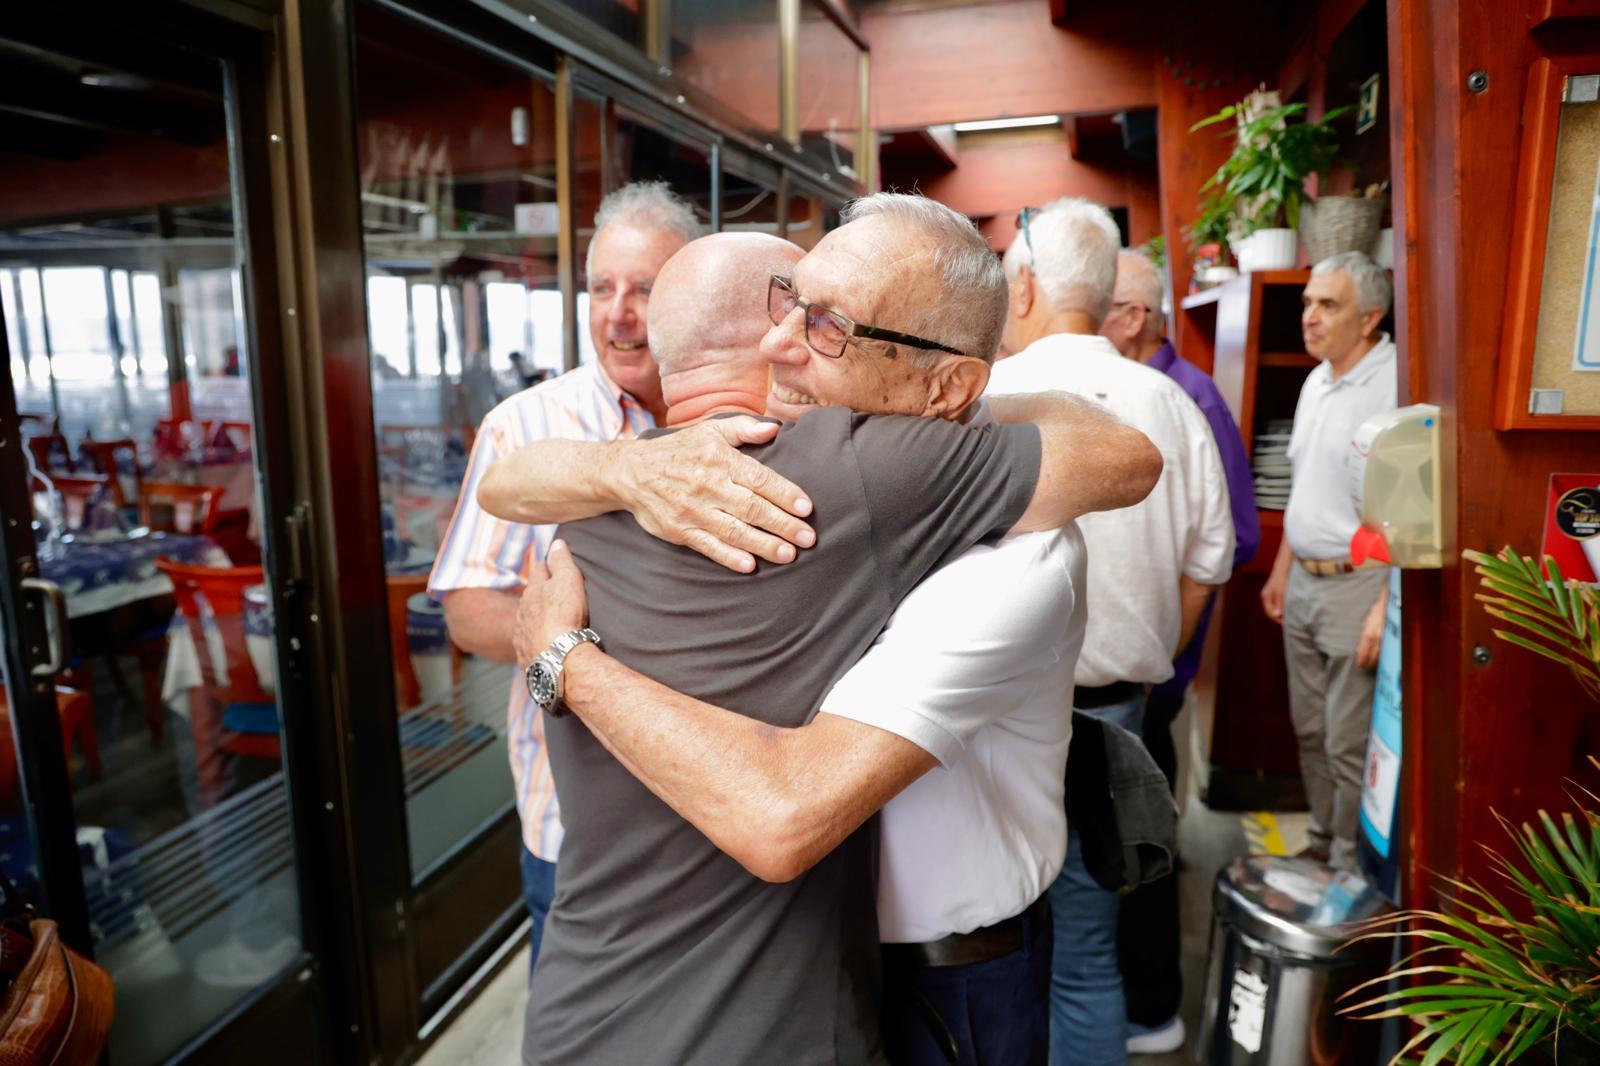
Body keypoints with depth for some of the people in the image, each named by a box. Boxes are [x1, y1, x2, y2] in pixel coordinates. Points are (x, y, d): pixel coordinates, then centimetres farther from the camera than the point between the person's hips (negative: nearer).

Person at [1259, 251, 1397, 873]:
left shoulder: (1394, 386, -17)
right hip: (1304, 582, 9)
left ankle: (1352, 870, 18)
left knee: (1349, 744, 1)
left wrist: (1387, 607, -24)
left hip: (1358, 585, -8)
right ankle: (1322, 843, 35)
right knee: (1309, 728, 18)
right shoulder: (1316, 382, 12)